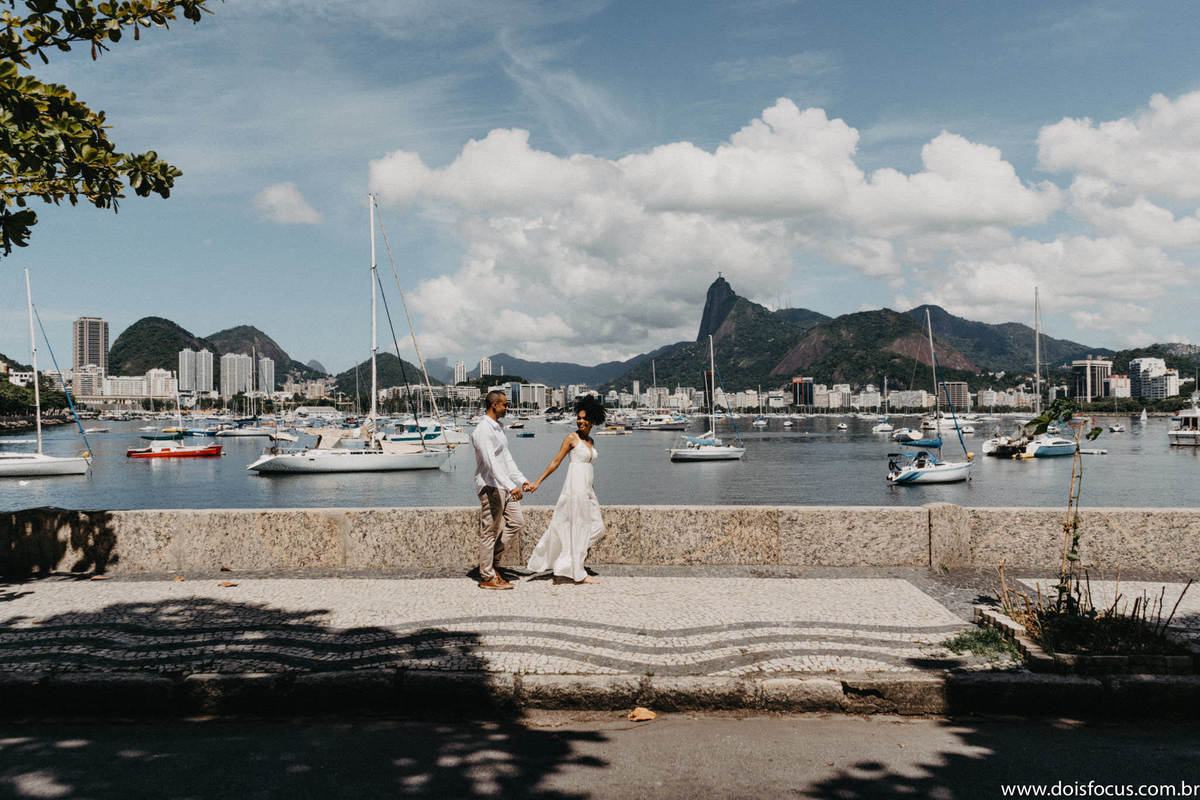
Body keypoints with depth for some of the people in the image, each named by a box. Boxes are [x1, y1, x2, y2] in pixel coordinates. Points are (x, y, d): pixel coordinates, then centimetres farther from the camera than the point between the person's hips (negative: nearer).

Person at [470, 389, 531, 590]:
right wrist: (510, 486, -32)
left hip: (504, 485, 10)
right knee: (490, 532, -2)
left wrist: (521, 479, 14)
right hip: (490, 486, -10)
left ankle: (492, 561, 20)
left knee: (517, 522, 10)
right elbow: (491, 463, -26)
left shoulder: (498, 427, 15)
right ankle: (487, 577, 6)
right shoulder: (482, 430, -17)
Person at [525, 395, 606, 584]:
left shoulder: (591, 441, 14)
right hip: (575, 486, -8)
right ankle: (578, 574, 3)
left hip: (587, 488, 8)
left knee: (596, 527, 8)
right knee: (577, 527, -4)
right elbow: (556, 462, -5)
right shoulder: (571, 438, -6)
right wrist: (538, 482, -8)